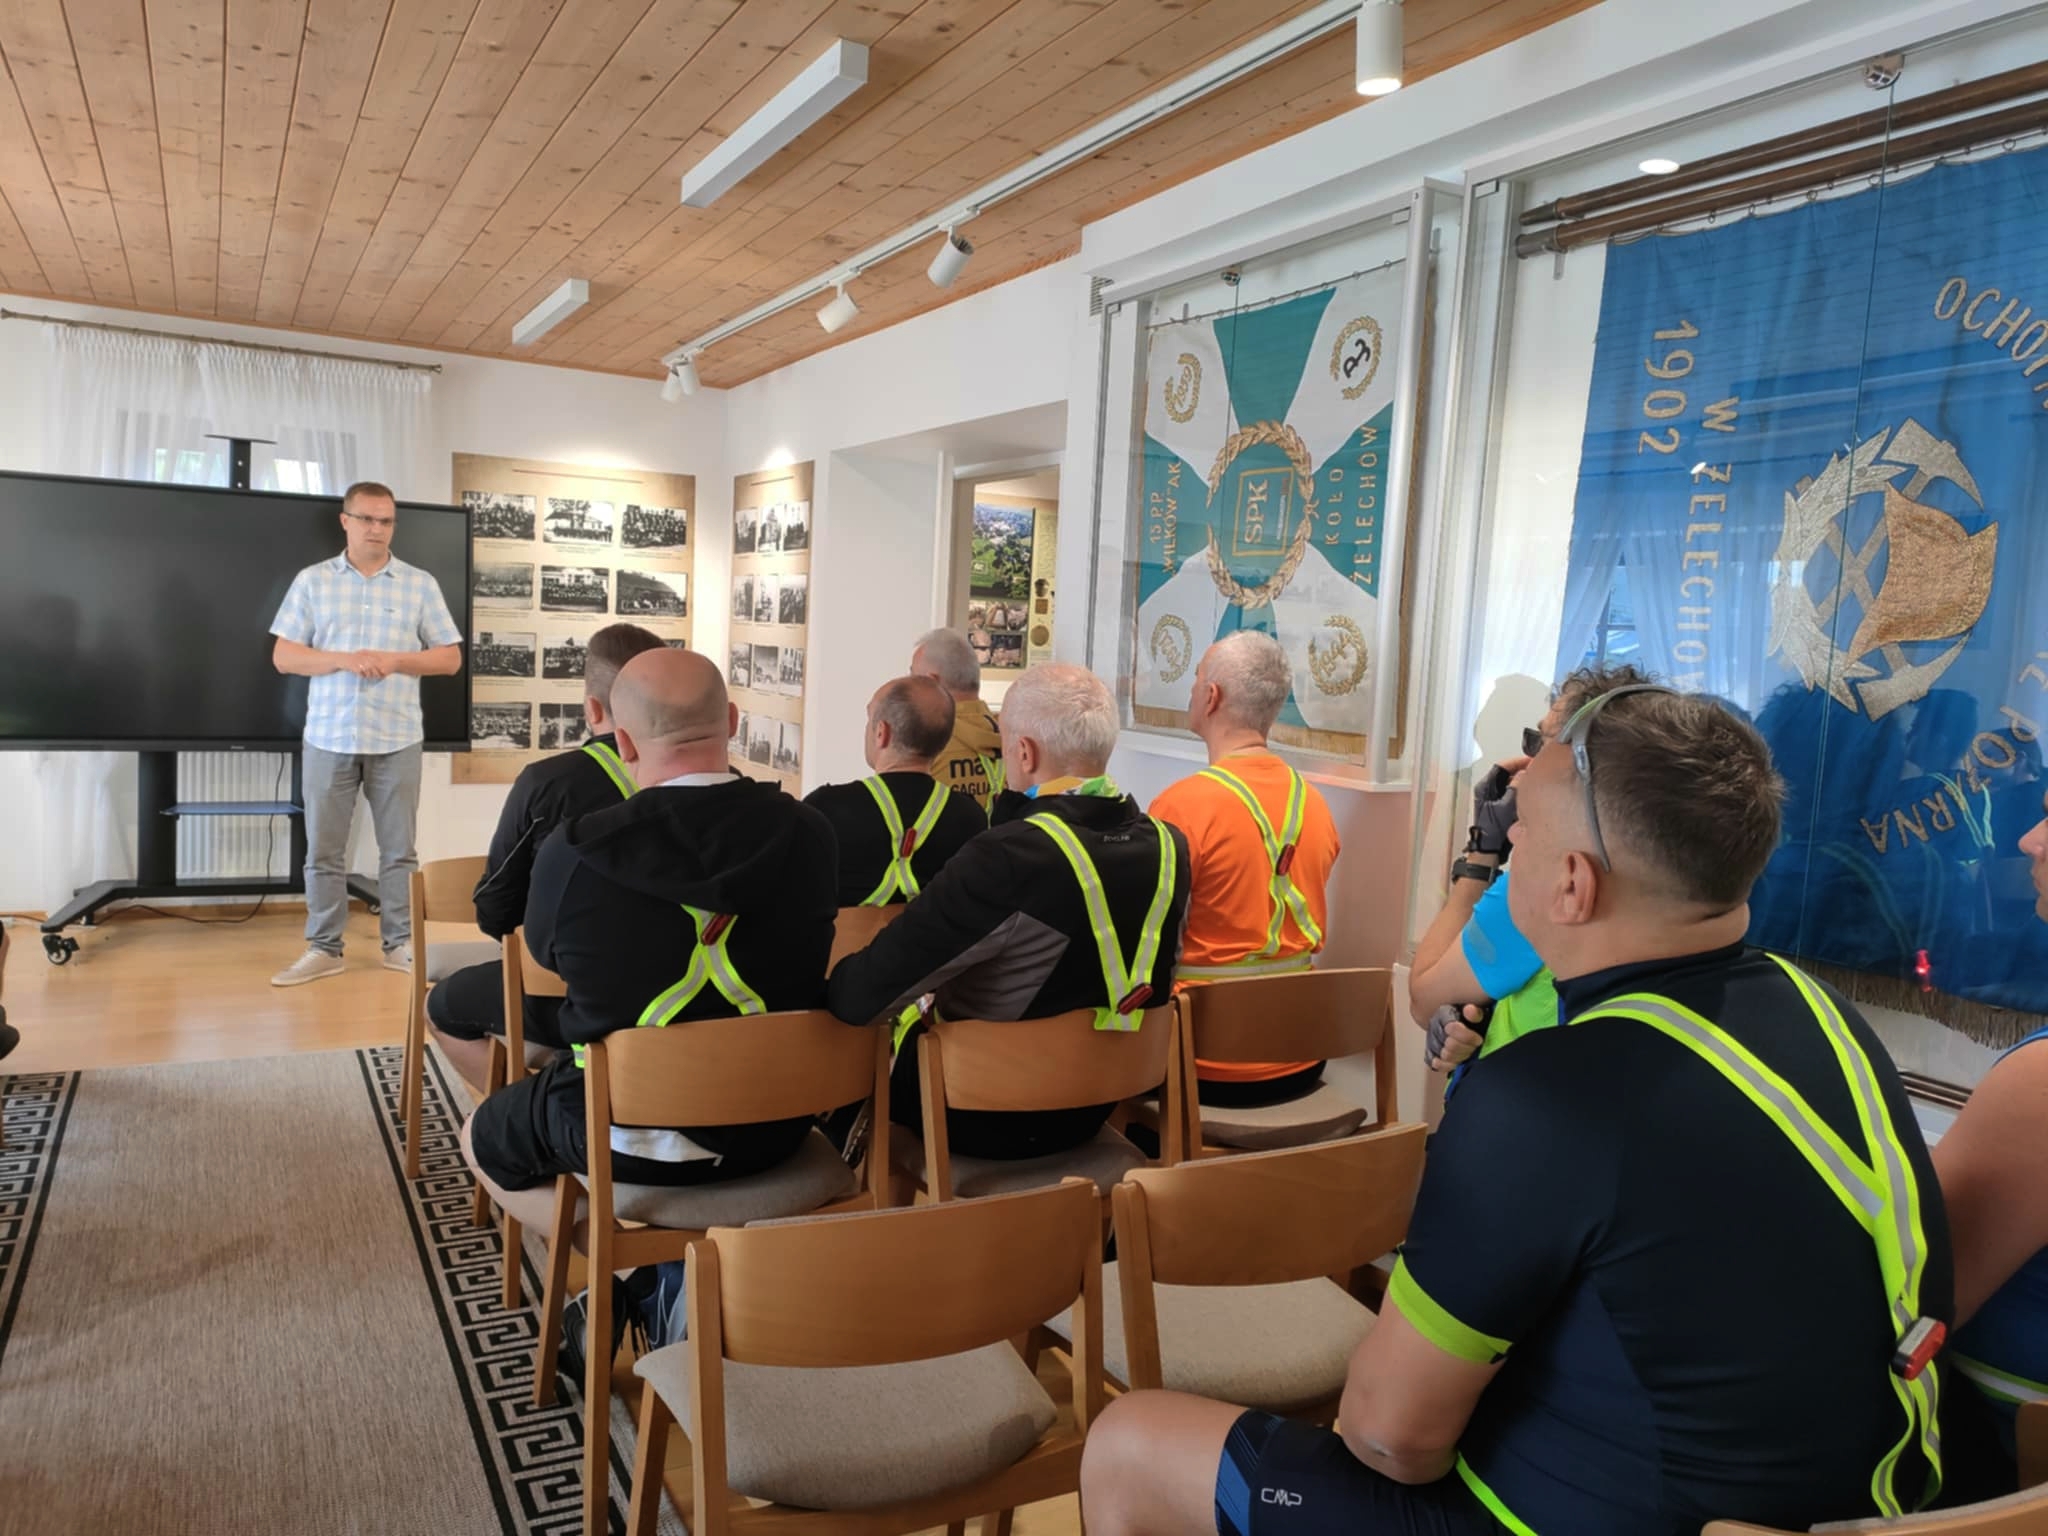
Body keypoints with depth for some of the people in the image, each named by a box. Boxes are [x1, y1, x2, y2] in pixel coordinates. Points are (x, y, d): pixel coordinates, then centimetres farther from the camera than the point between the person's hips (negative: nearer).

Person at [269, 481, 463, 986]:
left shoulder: (420, 584, 5)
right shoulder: (312, 581, 6)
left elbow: (450, 658, 4)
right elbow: (283, 656, 2)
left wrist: (394, 661, -11)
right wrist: (343, 660, -14)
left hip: (397, 739, 0)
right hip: (329, 737, 1)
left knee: (399, 848, 6)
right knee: (323, 849, 5)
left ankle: (401, 943, 15)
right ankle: (323, 948, 15)